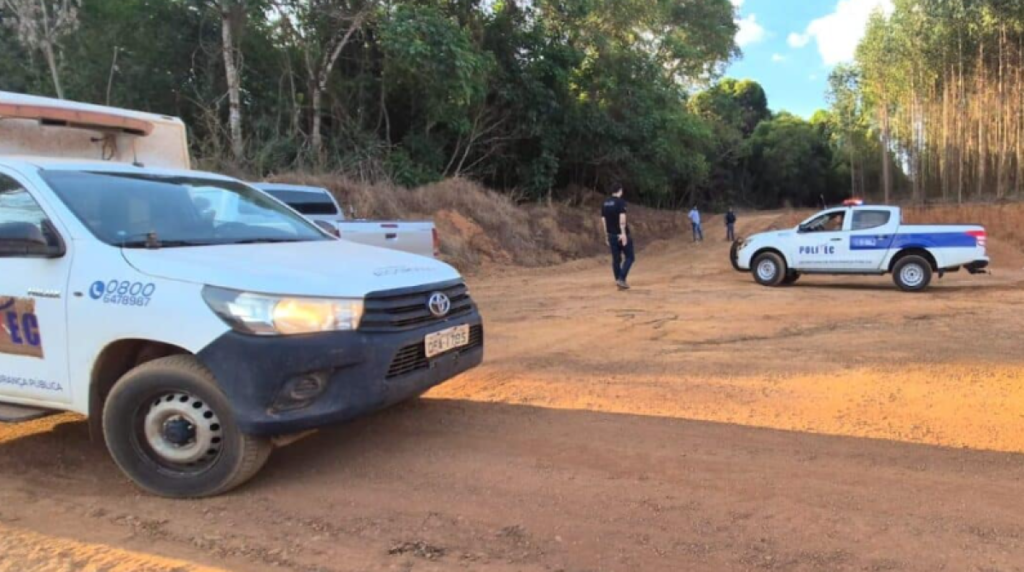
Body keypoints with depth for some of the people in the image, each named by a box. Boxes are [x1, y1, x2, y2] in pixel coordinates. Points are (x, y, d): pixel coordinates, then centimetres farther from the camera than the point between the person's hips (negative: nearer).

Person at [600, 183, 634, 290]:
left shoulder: (605, 204, 11)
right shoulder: (620, 202, -9)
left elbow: (603, 220, 13)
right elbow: (622, 218, -20)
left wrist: (606, 235, 19)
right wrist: (624, 233, -24)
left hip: (611, 235, 6)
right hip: (621, 235, -6)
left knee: (616, 259, 11)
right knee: (630, 257, 3)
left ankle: (618, 281, 13)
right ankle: (621, 279, -9)